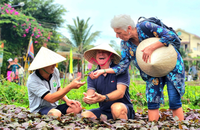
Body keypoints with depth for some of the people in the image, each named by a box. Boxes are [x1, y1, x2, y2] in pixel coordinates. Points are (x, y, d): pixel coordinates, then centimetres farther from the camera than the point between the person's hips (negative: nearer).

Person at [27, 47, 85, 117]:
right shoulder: (32, 80, -22)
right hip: (39, 110, -7)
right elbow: (51, 99, -30)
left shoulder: (55, 71, -2)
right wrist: (70, 86, -34)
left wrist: (67, 100, -5)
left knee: (77, 108, -18)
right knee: (56, 113, -39)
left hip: (54, 107, 7)